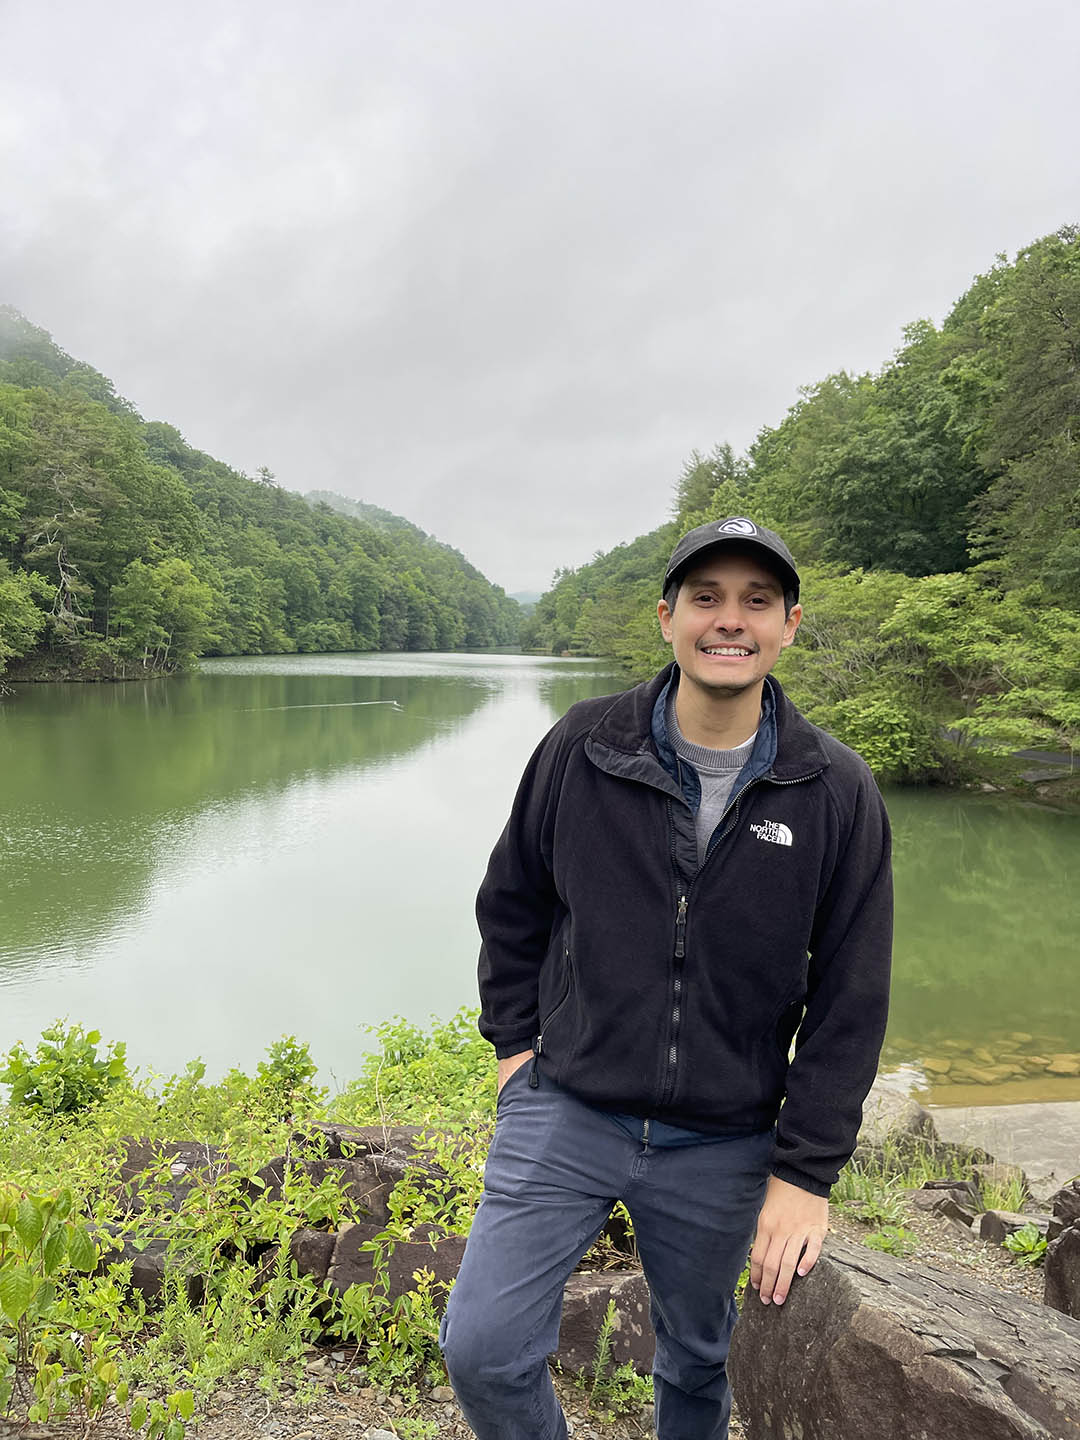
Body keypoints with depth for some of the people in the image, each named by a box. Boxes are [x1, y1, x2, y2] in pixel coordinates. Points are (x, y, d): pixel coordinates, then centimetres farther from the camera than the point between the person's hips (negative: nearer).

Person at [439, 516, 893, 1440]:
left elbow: (850, 1002, -5)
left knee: (696, 1358, 20)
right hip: (566, 1111, 0)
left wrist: (805, 1172, -6)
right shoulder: (582, 748, -8)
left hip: (722, 1146, 1)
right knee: (483, 1348, -4)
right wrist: (515, 1040, 5)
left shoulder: (838, 794, -9)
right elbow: (512, 903, 7)